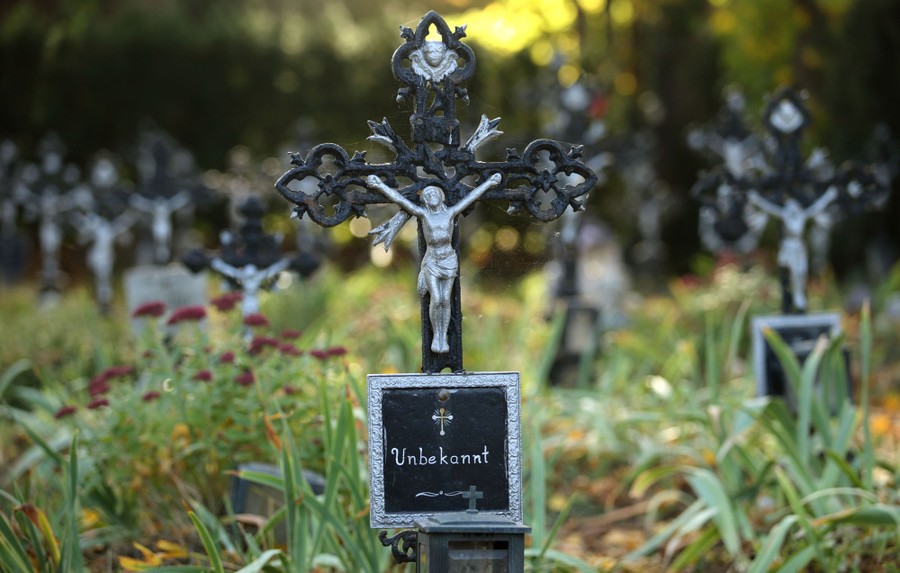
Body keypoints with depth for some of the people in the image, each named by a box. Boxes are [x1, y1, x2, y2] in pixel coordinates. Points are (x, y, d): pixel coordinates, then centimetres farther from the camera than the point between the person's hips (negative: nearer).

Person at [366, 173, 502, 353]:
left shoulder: (450, 212, 1)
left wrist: (488, 183, 13)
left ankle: (444, 337, 8)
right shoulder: (423, 213, -3)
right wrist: (380, 186, -5)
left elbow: (471, 196, 7)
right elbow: (399, 198, -4)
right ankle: (436, 335, 6)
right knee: (436, 300, -11)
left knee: (445, 300, 0)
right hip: (431, 261, -1)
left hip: (449, 260, 1)